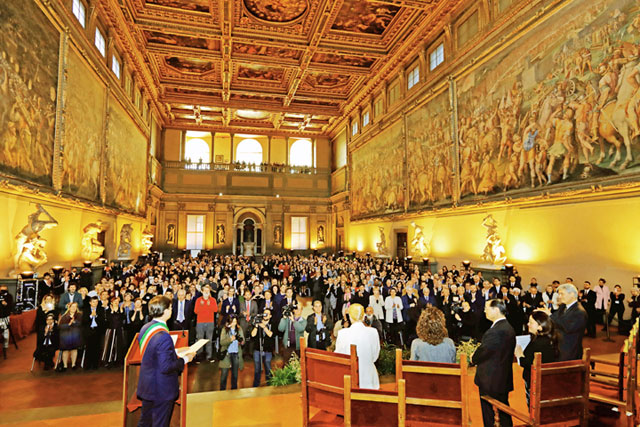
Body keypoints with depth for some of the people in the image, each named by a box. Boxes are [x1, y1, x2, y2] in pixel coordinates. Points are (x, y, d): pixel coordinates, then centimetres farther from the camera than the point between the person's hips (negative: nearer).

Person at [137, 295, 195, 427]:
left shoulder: (145, 328, -1)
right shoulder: (163, 336, -31)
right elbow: (166, 367, -29)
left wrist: (174, 352, 11)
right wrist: (185, 359, -16)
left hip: (146, 386, 9)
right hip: (161, 390, -9)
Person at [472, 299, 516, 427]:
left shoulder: (496, 331, -26)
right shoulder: (508, 328, 5)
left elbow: (484, 350, -20)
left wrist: (473, 359, 0)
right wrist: (477, 358, 5)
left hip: (490, 381, -9)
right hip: (504, 379, 9)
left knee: (489, 416, 6)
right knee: (504, 413, 21)